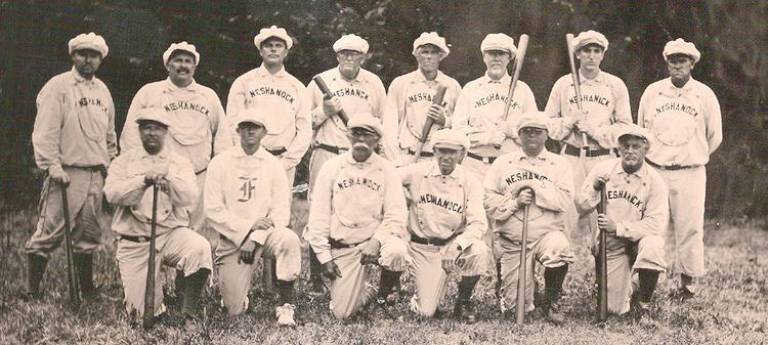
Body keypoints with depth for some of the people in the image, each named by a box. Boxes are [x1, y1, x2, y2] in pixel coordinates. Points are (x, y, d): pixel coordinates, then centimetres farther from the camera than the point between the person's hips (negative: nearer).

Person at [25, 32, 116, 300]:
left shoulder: (102, 90, 17)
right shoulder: (57, 87, -4)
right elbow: (45, 132, -10)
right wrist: (53, 166, -17)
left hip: (97, 174, 6)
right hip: (67, 173, -6)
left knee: (89, 235, 11)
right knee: (50, 233, -7)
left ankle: (87, 288, 18)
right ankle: (32, 289, -1)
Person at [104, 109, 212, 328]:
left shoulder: (180, 163, 10)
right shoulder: (124, 162, 9)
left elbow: (189, 197, -8)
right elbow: (112, 194, -9)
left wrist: (168, 181, -25)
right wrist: (144, 180, -21)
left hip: (172, 234, 0)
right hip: (134, 242, 0)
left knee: (200, 248, -34)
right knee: (141, 315, -9)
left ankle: (190, 313, -13)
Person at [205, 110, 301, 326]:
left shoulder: (272, 165, 4)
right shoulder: (220, 163, 1)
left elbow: (281, 211, -3)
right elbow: (213, 211, -5)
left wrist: (255, 239, -16)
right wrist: (248, 227, -15)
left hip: (265, 235, 1)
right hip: (232, 239, -1)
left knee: (289, 239, -35)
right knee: (234, 310, -10)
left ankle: (285, 306, -21)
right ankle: (235, 289, 28)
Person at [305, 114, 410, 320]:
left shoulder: (386, 169, 1)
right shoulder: (332, 167, 1)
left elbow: (396, 214, -6)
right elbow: (318, 216, 1)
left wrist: (376, 241, -23)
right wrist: (325, 257, -5)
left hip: (376, 239, 0)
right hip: (342, 247, 1)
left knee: (397, 252, -36)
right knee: (342, 313, -11)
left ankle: (382, 298, -4)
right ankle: (365, 288, 26)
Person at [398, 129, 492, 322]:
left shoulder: (470, 182, -5)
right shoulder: (417, 172, -5)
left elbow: (479, 223, -14)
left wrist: (459, 245, -31)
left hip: (454, 243, 1)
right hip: (422, 247, -1)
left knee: (479, 251, -34)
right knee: (426, 312, -14)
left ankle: (463, 302, -6)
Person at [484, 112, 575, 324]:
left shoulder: (559, 164, 8)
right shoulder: (503, 163, 10)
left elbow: (565, 200, -7)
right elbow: (489, 201, 1)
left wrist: (534, 187, -11)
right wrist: (515, 202, -14)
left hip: (547, 232, -1)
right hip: (511, 241, 1)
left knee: (559, 247, -39)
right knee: (518, 307, -4)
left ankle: (551, 303, -15)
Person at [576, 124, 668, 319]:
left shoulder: (655, 181, -8)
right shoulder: (603, 169, -1)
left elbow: (656, 225, -17)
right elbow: (581, 207, -1)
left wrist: (618, 227, -23)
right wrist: (594, 189, -20)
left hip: (638, 240, -1)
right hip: (610, 245, 2)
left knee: (652, 245, -38)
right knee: (614, 308, -7)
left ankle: (643, 303, -14)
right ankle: (627, 290, 32)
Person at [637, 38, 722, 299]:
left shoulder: (705, 95, 2)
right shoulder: (652, 92, 5)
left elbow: (714, 137, 13)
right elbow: (640, 129, 17)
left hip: (690, 173, -1)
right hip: (655, 171, 1)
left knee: (689, 227, -3)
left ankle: (688, 281, 8)